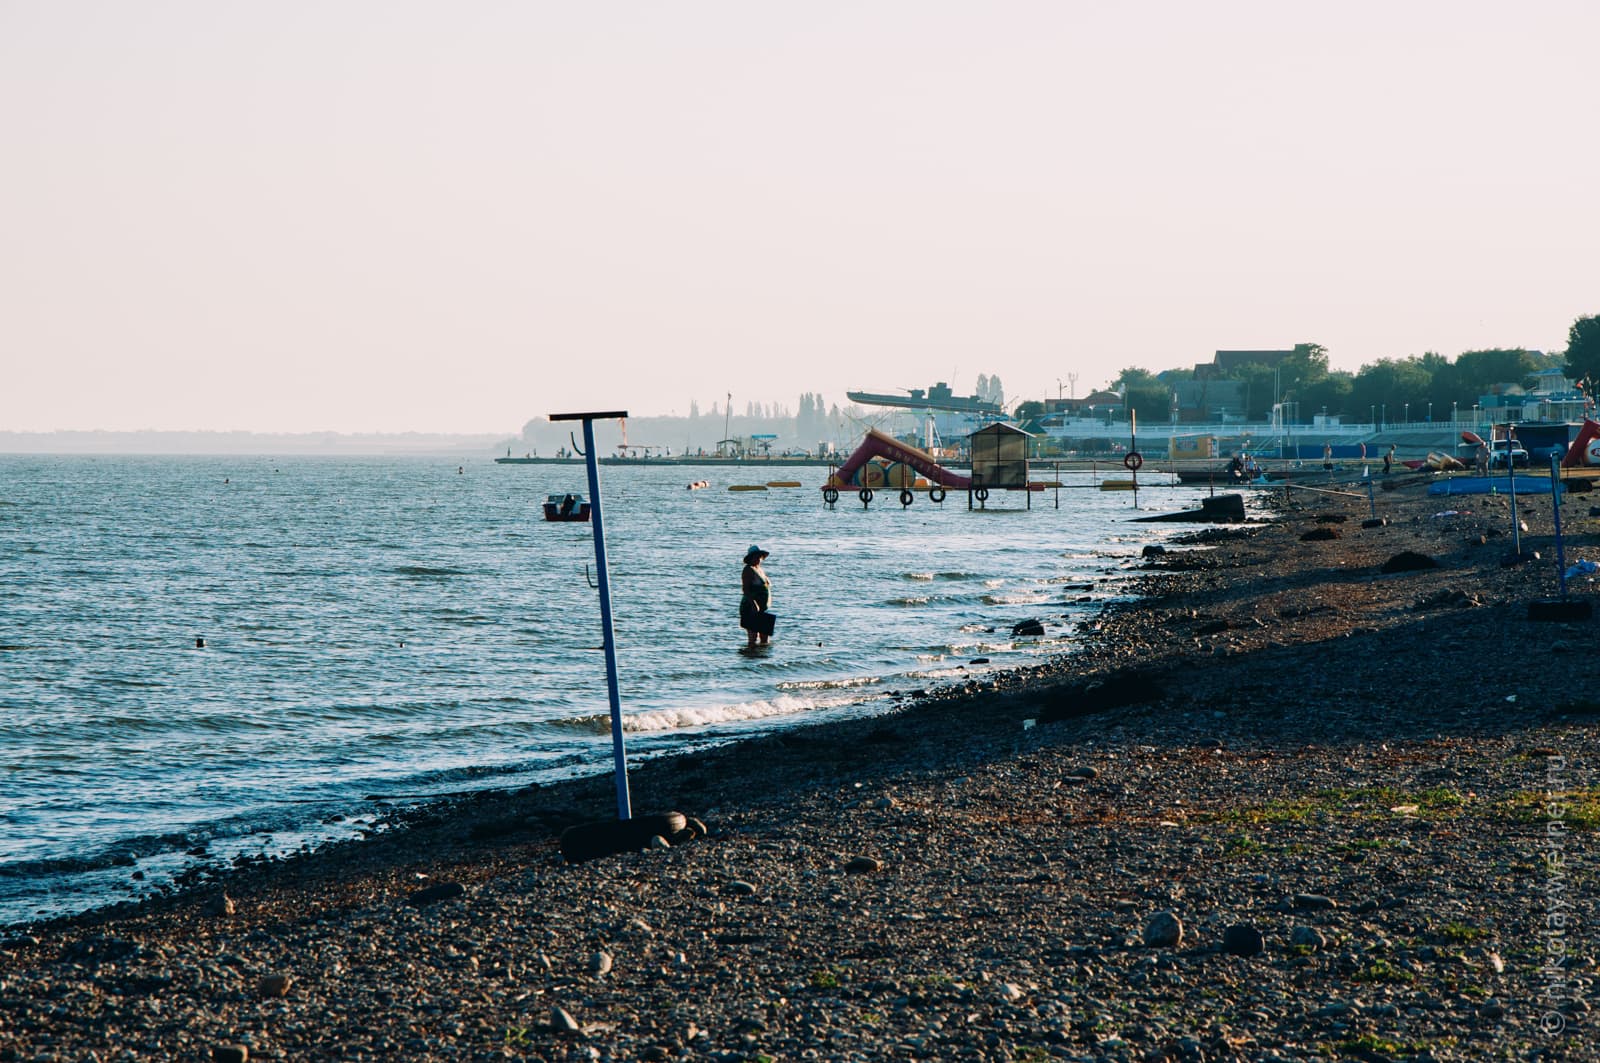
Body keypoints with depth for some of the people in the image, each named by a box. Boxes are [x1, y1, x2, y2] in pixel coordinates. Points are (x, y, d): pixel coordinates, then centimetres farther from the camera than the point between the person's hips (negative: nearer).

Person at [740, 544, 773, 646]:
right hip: (751, 608, -9)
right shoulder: (748, 569, -7)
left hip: (763, 610, 9)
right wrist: (753, 603, -28)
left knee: (765, 637, 7)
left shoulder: (760, 570, 19)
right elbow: (745, 588, -18)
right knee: (753, 637, -13)